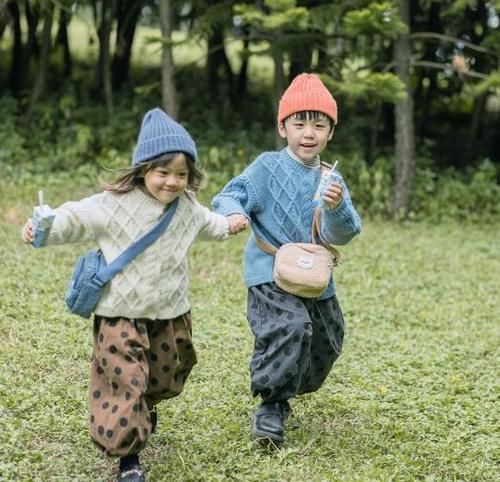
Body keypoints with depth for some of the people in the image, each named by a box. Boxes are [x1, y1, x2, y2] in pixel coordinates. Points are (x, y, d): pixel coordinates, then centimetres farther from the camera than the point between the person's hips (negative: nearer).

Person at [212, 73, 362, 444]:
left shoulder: (331, 180, 4)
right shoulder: (267, 168, -6)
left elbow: (343, 235, -5)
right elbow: (229, 197, -10)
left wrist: (338, 208, -27)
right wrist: (234, 214, -34)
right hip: (271, 277, -6)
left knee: (326, 345, 17)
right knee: (291, 329, -30)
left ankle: (287, 390, 45)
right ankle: (272, 405, -15)